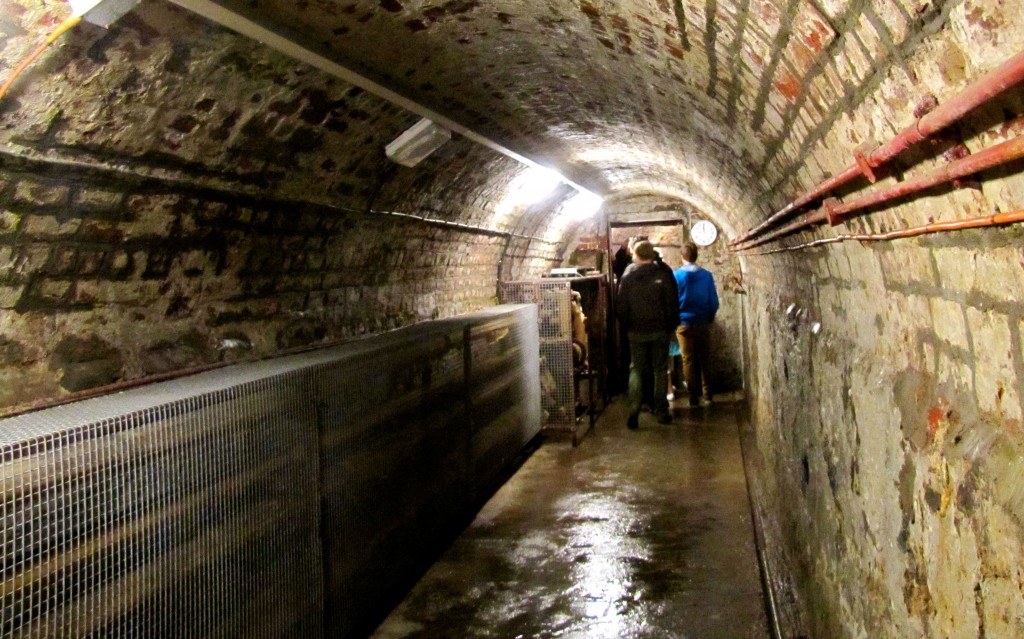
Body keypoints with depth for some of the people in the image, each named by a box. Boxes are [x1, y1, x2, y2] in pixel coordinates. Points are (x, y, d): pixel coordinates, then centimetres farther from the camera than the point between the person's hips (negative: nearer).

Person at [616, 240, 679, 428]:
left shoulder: (628, 279, -3)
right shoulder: (664, 277, -5)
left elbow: (620, 307, -1)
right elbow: (673, 306, -5)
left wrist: (627, 326, 12)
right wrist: (671, 326, 7)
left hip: (636, 332, 1)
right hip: (660, 330, 0)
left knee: (636, 370, 8)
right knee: (660, 370, 10)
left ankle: (634, 411, -5)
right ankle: (661, 411, 12)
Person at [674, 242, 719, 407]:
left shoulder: (676, 275, -7)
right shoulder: (707, 275, -3)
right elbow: (714, 301, 0)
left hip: (684, 324, -1)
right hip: (703, 323, 2)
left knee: (688, 360, 5)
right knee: (704, 359, 11)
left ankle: (693, 397, 7)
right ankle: (706, 395, 14)